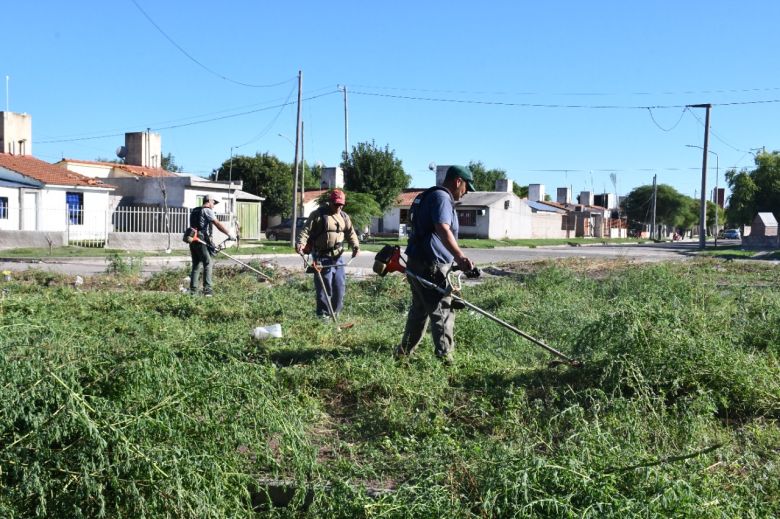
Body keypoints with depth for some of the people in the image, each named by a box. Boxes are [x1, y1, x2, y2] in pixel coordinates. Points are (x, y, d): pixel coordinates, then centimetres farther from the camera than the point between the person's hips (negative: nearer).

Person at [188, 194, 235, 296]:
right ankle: (207, 289, -11)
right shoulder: (207, 210, -4)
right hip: (202, 241, -8)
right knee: (208, 264, -5)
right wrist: (229, 234, -17)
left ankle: (193, 290, 9)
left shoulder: (194, 211, 22)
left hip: (193, 241, 8)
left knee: (196, 265, 11)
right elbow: (217, 224, -15)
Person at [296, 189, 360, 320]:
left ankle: (336, 311, 23)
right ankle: (323, 313, 7)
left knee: (340, 285, 8)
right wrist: (300, 243, -25)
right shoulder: (318, 214, -4)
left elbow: (351, 233, 13)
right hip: (322, 257, -5)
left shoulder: (344, 217, 12)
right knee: (324, 285, -4)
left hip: (338, 256, 5)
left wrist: (355, 246, -4)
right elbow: (306, 230, -9)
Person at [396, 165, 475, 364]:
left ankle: (405, 350, 27)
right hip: (431, 267, -10)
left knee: (419, 309, 19)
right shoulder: (442, 197, -12)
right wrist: (460, 257, -39)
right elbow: (443, 230, -29)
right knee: (442, 311, -6)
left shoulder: (427, 196, 21)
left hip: (416, 264, 10)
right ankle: (445, 356, -5)